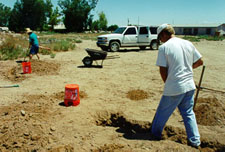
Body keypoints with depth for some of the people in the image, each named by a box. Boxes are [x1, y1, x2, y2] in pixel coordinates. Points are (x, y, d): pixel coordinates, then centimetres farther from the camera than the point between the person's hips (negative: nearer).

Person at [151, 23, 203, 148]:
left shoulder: (164, 47, -12)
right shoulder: (188, 44, 4)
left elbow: (163, 70, -13)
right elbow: (200, 62, 10)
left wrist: (167, 83, 4)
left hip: (173, 89, -5)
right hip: (190, 86, 6)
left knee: (162, 113, 14)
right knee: (189, 113, 20)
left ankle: (155, 134, 32)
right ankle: (195, 141, 26)